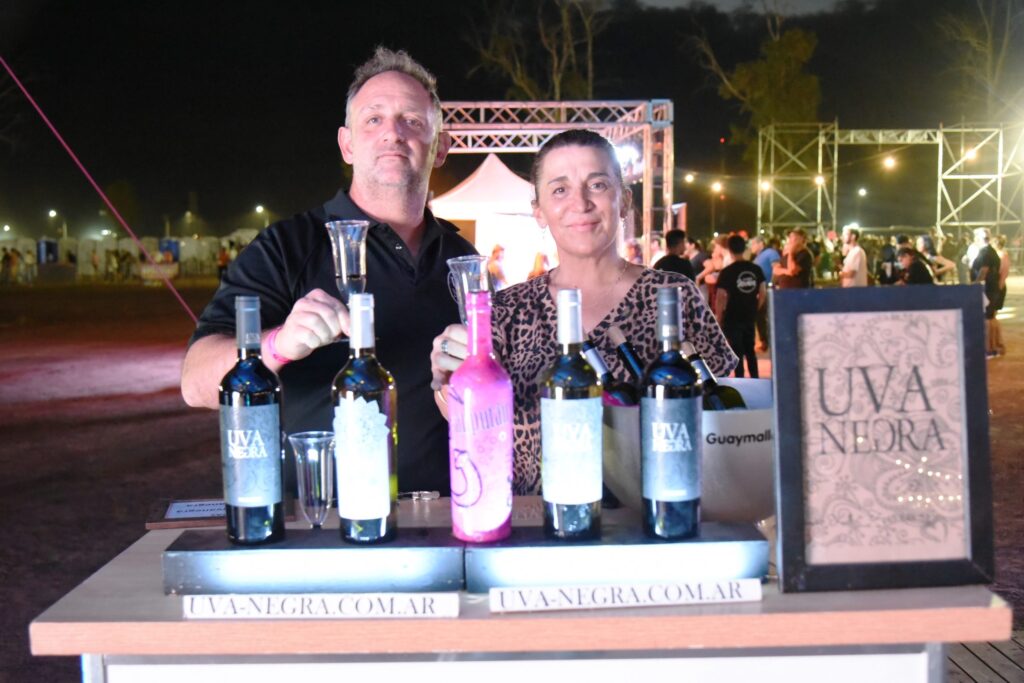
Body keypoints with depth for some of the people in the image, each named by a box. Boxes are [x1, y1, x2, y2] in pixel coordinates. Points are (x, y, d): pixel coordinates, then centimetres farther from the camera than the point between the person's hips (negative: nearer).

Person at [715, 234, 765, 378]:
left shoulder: (726, 272, -13)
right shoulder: (756, 269, 0)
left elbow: (721, 298, -15)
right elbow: (762, 294, 4)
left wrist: (718, 318, -5)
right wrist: (754, 310, 16)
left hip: (732, 318, -4)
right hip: (750, 317, 4)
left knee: (737, 352, 2)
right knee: (750, 350, 18)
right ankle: (755, 380, 22)